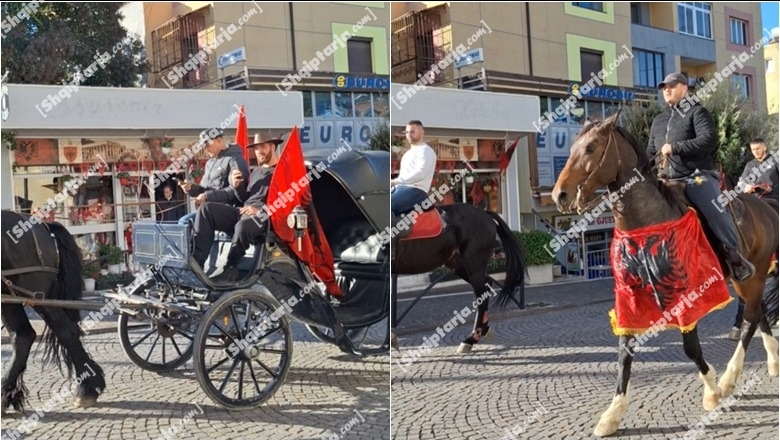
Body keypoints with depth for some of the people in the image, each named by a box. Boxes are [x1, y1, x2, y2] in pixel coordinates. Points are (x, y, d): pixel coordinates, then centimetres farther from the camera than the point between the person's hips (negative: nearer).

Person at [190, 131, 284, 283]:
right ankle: (196, 261, -25)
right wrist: (237, 186, 5)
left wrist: (261, 211, -21)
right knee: (207, 209, -13)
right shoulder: (256, 172, 29)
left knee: (242, 226, -42)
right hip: (245, 213, 8)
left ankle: (230, 269, -19)